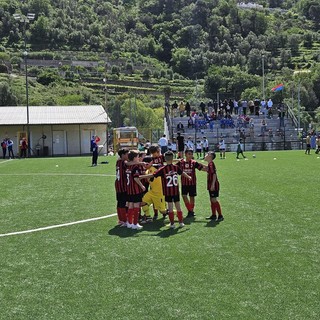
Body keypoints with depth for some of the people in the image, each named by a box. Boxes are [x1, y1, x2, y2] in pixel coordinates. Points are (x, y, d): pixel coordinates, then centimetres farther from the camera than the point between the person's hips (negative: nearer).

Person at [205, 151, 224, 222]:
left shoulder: (211, 164, -16)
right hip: (211, 185, 10)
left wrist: (213, 184, -26)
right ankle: (213, 215, 21)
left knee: (214, 200, -9)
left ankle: (220, 215, -5)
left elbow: (214, 174, -23)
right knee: (212, 200, 13)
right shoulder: (209, 164, 12)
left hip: (214, 185, -10)